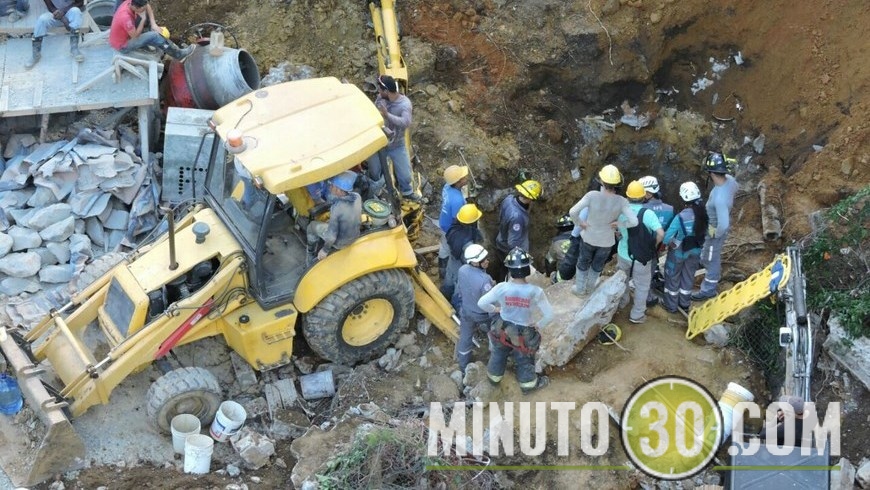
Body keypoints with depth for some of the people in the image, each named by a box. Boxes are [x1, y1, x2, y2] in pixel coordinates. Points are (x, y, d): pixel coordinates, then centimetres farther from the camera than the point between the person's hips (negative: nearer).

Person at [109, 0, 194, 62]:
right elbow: (135, 36, -27)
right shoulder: (125, 17, -39)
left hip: (126, 33, 8)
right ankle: (178, 55, -3)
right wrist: (143, 19, -23)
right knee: (153, 36, -20)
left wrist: (153, 24, -11)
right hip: (122, 46, -8)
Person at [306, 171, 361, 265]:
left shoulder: (337, 208, -37)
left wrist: (325, 250, -9)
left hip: (340, 242, -6)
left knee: (312, 226, 17)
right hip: (354, 236, 6)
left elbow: (331, 236, -28)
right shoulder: (357, 197, -18)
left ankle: (311, 256, 37)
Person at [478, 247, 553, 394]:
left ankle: (494, 378, 57)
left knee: (498, 354, 32)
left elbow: (481, 303, -17)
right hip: (524, 333, -1)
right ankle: (528, 384, 53)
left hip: (502, 330, 1)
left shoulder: (502, 288, -28)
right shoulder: (535, 291, -30)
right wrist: (539, 325, -1)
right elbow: (549, 315, -21)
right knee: (524, 360, 28)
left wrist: (494, 309, 4)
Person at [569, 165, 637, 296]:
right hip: (606, 240, 1)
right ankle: (589, 287, 50)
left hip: (589, 237, -1)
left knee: (583, 263, 28)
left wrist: (579, 223, -15)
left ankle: (579, 289, 45)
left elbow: (573, 212, -34)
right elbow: (634, 222, -32)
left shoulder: (592, 195, -30)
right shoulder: (621, 201, -26)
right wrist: (618, 223, -14)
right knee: (597, 265, 30)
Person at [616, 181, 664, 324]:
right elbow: (661, 233, -30)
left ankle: (621, 302, 50)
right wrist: (655, 244, -11)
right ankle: (637, 315, 24)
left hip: (623, 254, 4)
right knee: (642, 286, 15)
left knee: (622, 280, 29)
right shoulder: (647, 213, -24)